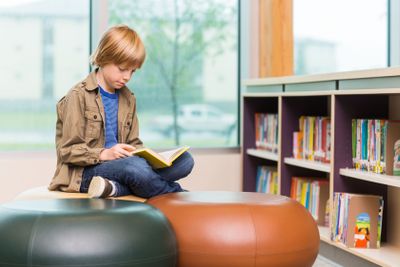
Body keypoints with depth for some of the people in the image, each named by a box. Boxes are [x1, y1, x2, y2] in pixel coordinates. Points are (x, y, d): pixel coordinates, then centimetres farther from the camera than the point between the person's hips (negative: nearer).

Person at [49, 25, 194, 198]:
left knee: (185, 160, -13)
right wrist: (104, 154, -24)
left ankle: (115, 187, -26)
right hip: (85, 172, -7)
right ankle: (175, 191, -11)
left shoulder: (128, 98, 17)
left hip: (120, 165, 7)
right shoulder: (78, 96, -4)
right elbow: (68, 151, -8)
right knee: (135, 167, -39)